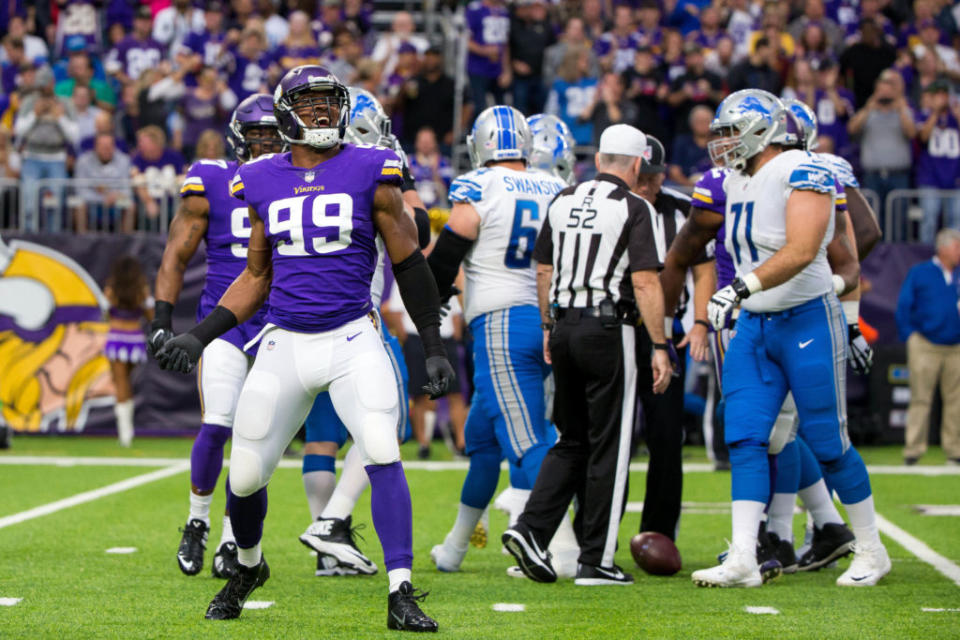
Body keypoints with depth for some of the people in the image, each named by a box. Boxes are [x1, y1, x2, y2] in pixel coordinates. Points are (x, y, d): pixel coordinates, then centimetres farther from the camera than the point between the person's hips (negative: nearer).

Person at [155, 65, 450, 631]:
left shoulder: (371, 172, -1)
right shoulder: (263, 181, 8)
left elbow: (409, 265, 4)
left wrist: (434, 348, 2)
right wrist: (200, 335, 9)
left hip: (353, 340, -3)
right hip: (285, 345, 3)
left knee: (383, 455, -20)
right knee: (246, 474, 4)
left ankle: (402, 596, -16)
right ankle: (248, 566, 35)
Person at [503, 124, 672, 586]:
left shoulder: (563, 201, 10)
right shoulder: (634, 209, -8)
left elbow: (544, 272, 16)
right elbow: (645, 283, -12)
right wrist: (658, 348, -9)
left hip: (565, 327, 6)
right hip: (608, 328, -6)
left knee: (572, 441, 16)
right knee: (608, 446, 2)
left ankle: (531, 528, 0)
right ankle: (596, 561, 4)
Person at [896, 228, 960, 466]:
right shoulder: (919, 273, 2)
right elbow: (903, 307, 2)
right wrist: (909, 337, -4)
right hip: (925, 346, -3)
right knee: (920, 399, -4)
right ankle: (913, 449, 0)